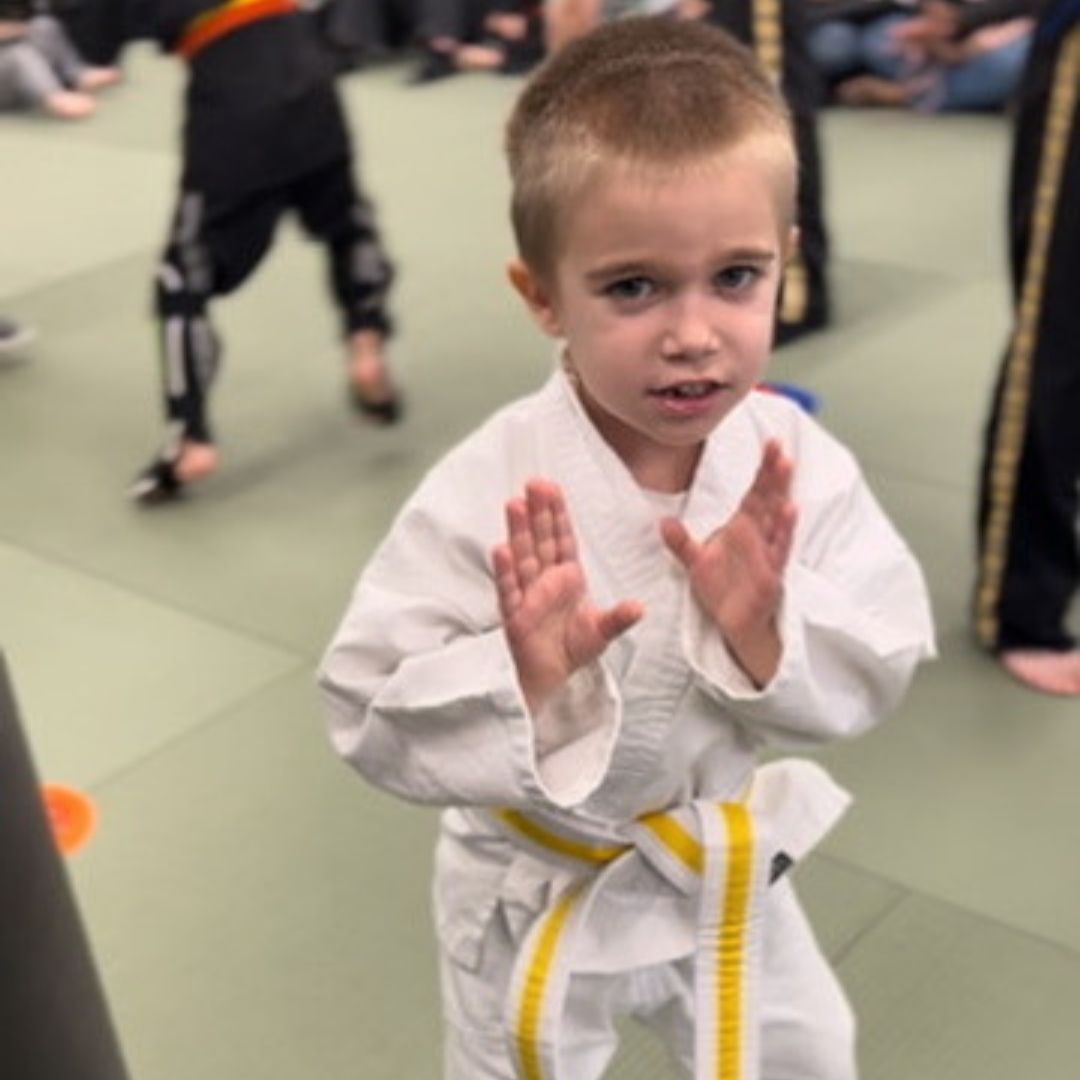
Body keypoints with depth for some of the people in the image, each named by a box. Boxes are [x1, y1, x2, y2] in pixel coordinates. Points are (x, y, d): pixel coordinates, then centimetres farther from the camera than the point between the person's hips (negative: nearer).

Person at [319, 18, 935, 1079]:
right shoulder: (487, 492, -30)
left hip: (720, 867, 3)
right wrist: (519, 677, -43)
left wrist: (765, 629, -33)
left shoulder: (796, 461, -20)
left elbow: (880, 666, -15)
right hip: (542, 890, -3)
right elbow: (371, 712, -26)